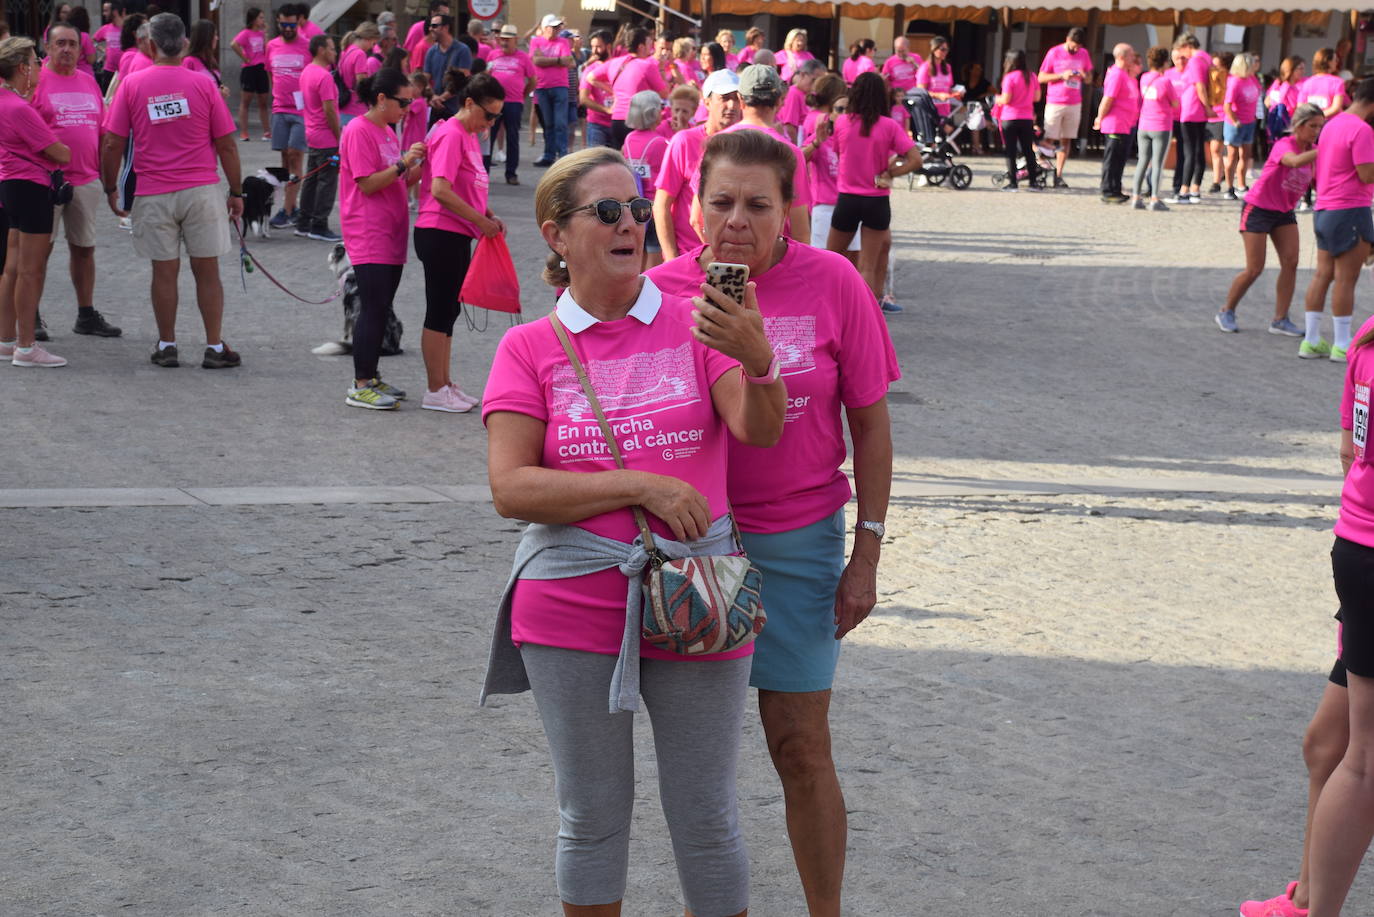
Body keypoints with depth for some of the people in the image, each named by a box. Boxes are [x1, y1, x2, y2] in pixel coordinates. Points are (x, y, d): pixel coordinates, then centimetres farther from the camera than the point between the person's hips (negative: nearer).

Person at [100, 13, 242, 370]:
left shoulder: (132, 84, -2)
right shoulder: (203, 85, -2)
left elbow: (112, 144, -2)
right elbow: (226, 145, 0)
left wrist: (110, 188, 11)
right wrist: (236, 193, 8)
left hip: (153, 195, 0)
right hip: (202, 190, 0)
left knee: (164, 272, 8)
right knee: (207, 271, 5)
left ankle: (167, 346, 15)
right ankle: (215, 348, 7)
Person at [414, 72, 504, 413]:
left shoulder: (470, 136, 14)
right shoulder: (451, 135, -16)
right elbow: (440, 190, -25)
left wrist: (488, 215, 7)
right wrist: (480, 220, -20)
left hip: (459, 236, 10)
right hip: (441, 234, -10)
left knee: (448, 311, 15)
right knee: (440, 312, -3)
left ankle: (445, 385, 23)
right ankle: (435, 391, 3)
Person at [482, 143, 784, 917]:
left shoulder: (695, 322, 0)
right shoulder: (530, 349, 0)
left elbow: (761, 432, -13)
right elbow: (511, 488, -9)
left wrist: (756, 359, -34)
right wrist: (640, 487, -17)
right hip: (574, 611, 0)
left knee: (707, 820, 8)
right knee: (593, 817, 13)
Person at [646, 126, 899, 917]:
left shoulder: (832, 283, -9)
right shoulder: (664, 290, -6)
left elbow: (871, 423, -2)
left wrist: (866, 556, -2)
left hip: (797, 541, -1)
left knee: (801, 746, 3)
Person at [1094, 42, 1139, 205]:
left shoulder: (1126, 75, 16)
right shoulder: (1116, 74, -15)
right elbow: (1108, 99, -17)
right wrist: (1100, 119, -9)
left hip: (1126, 126, 9)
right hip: (1115, 125, -9)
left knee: (1120, 160, 13)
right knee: (1112, 159, -3)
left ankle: (1115, 191, 19)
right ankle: (1108, 193, 2)